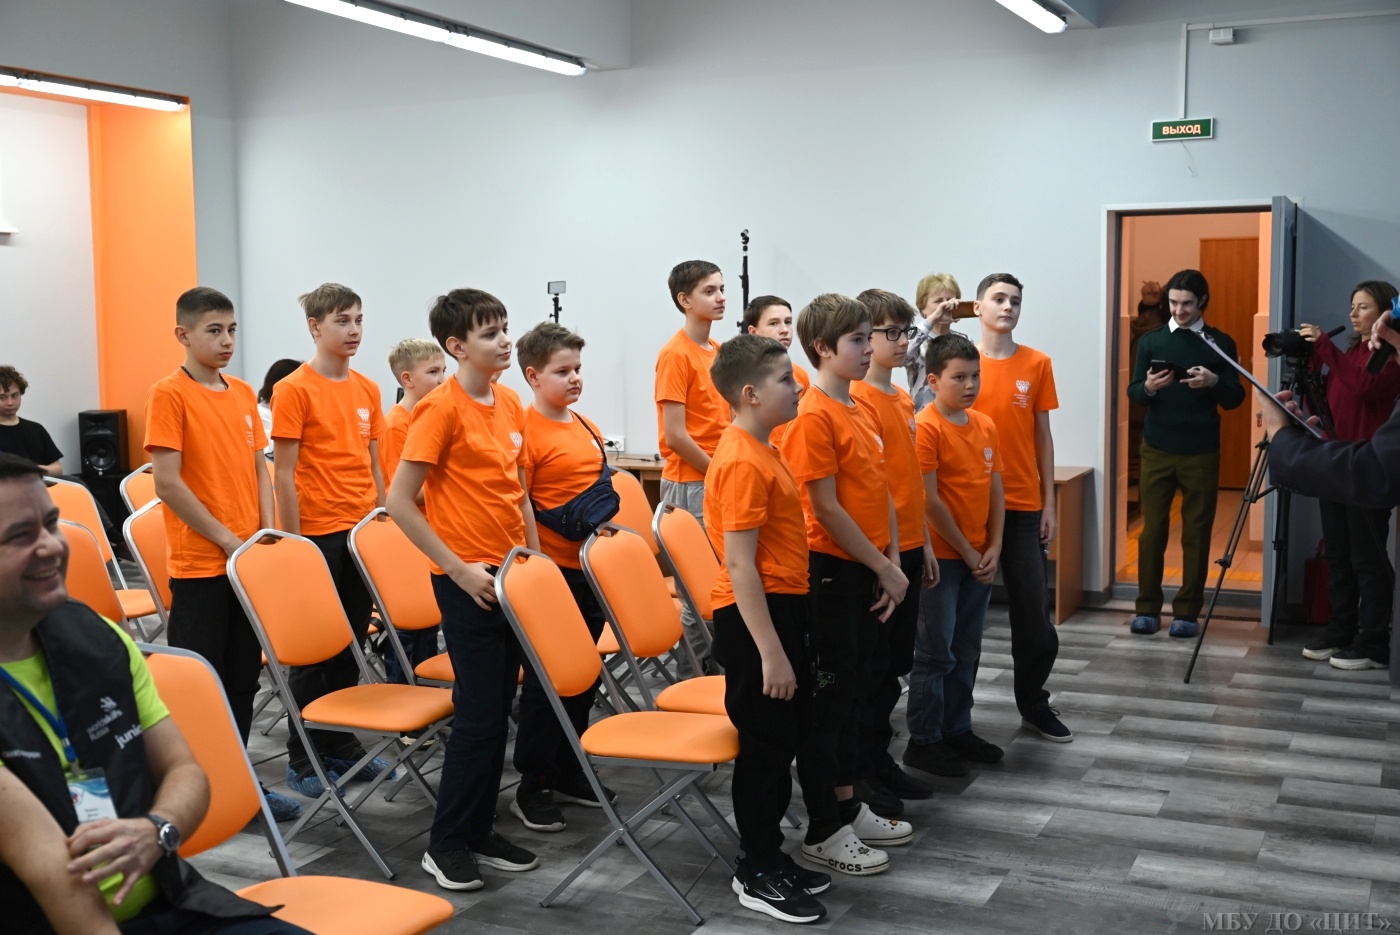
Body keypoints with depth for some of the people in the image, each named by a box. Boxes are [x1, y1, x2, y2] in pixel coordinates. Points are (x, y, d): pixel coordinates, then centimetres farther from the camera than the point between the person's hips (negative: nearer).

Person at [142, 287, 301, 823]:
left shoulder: (244, 394, 10)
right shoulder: (169, 394, -10)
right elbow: (167, 482, -15)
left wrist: (267, 532, 0)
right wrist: (227, 538, -13)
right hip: (199, 563, -6)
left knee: (243, 677, 13)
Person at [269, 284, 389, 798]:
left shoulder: (367, 389, 9)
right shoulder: (294, 390, -9)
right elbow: (283, 473, -10)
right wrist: (292, 540, -12)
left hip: (361, 534, 6)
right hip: (317, 536, -6)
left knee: (350, 646, 13)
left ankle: (341, 743, 26)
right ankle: (303, 758, 14)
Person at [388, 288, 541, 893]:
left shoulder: (510, 404, 9)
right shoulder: (442, 407, -13)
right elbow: (400, 501, -15)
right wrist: (458, 568, -16)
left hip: (512, 576, 7)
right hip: (468, 582, -7)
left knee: (498, 709, 13)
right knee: (478, 713, -2)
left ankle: (479, 830, 24)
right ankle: (447, 844, 12)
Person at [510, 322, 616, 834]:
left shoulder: (587, 428, 12)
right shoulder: (526, 431, -13)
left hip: (590, 569, 8)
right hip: (550, 570, -8)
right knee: (545, 680, 1)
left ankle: (567, 772, 30)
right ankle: (532, 787, 13)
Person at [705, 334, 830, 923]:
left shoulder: (760, 452, 12)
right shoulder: (742, 463, -19)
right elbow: (739, 566, -23)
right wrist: (770, 653, -23)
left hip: (783, 609, 10)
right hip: (755, 617, -10)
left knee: (788, 738, 17)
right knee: (766, 748, 0)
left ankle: (770, 858, 30)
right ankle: (758, 877, 13)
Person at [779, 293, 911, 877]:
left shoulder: (859, 411, 12)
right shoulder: (813, 416, -15)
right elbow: (827, 508, -18)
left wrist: (892, 560, 4)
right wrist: (883, 568, -14)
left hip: (865, 573, 9)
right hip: (831, 571, -9)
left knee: (855, 691, 16)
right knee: (829, 696, 0)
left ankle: (848, 808, 28)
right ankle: (822, 831, 10)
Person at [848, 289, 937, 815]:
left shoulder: (903, 401, 13)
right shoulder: (859, 402, -14)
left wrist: (924, 545, 17)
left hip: (906, 549, 9)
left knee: (896, 663, 15)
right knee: (870, 666, 1)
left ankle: (879, 759, 27)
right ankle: (857, 772, 12)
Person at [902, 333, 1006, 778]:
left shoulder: (986, 426, 8)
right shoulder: (926, 427, -14)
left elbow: (996, 490, 10)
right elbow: (929, 500, -16)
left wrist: (993, 548, 0)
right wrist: (966, 552, -11)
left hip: (980, 558, 7)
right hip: (942, 557, -7)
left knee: (966, 651, 14)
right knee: (935, 652, 0)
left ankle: (957, 729, 26)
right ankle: (923, 741, 10)